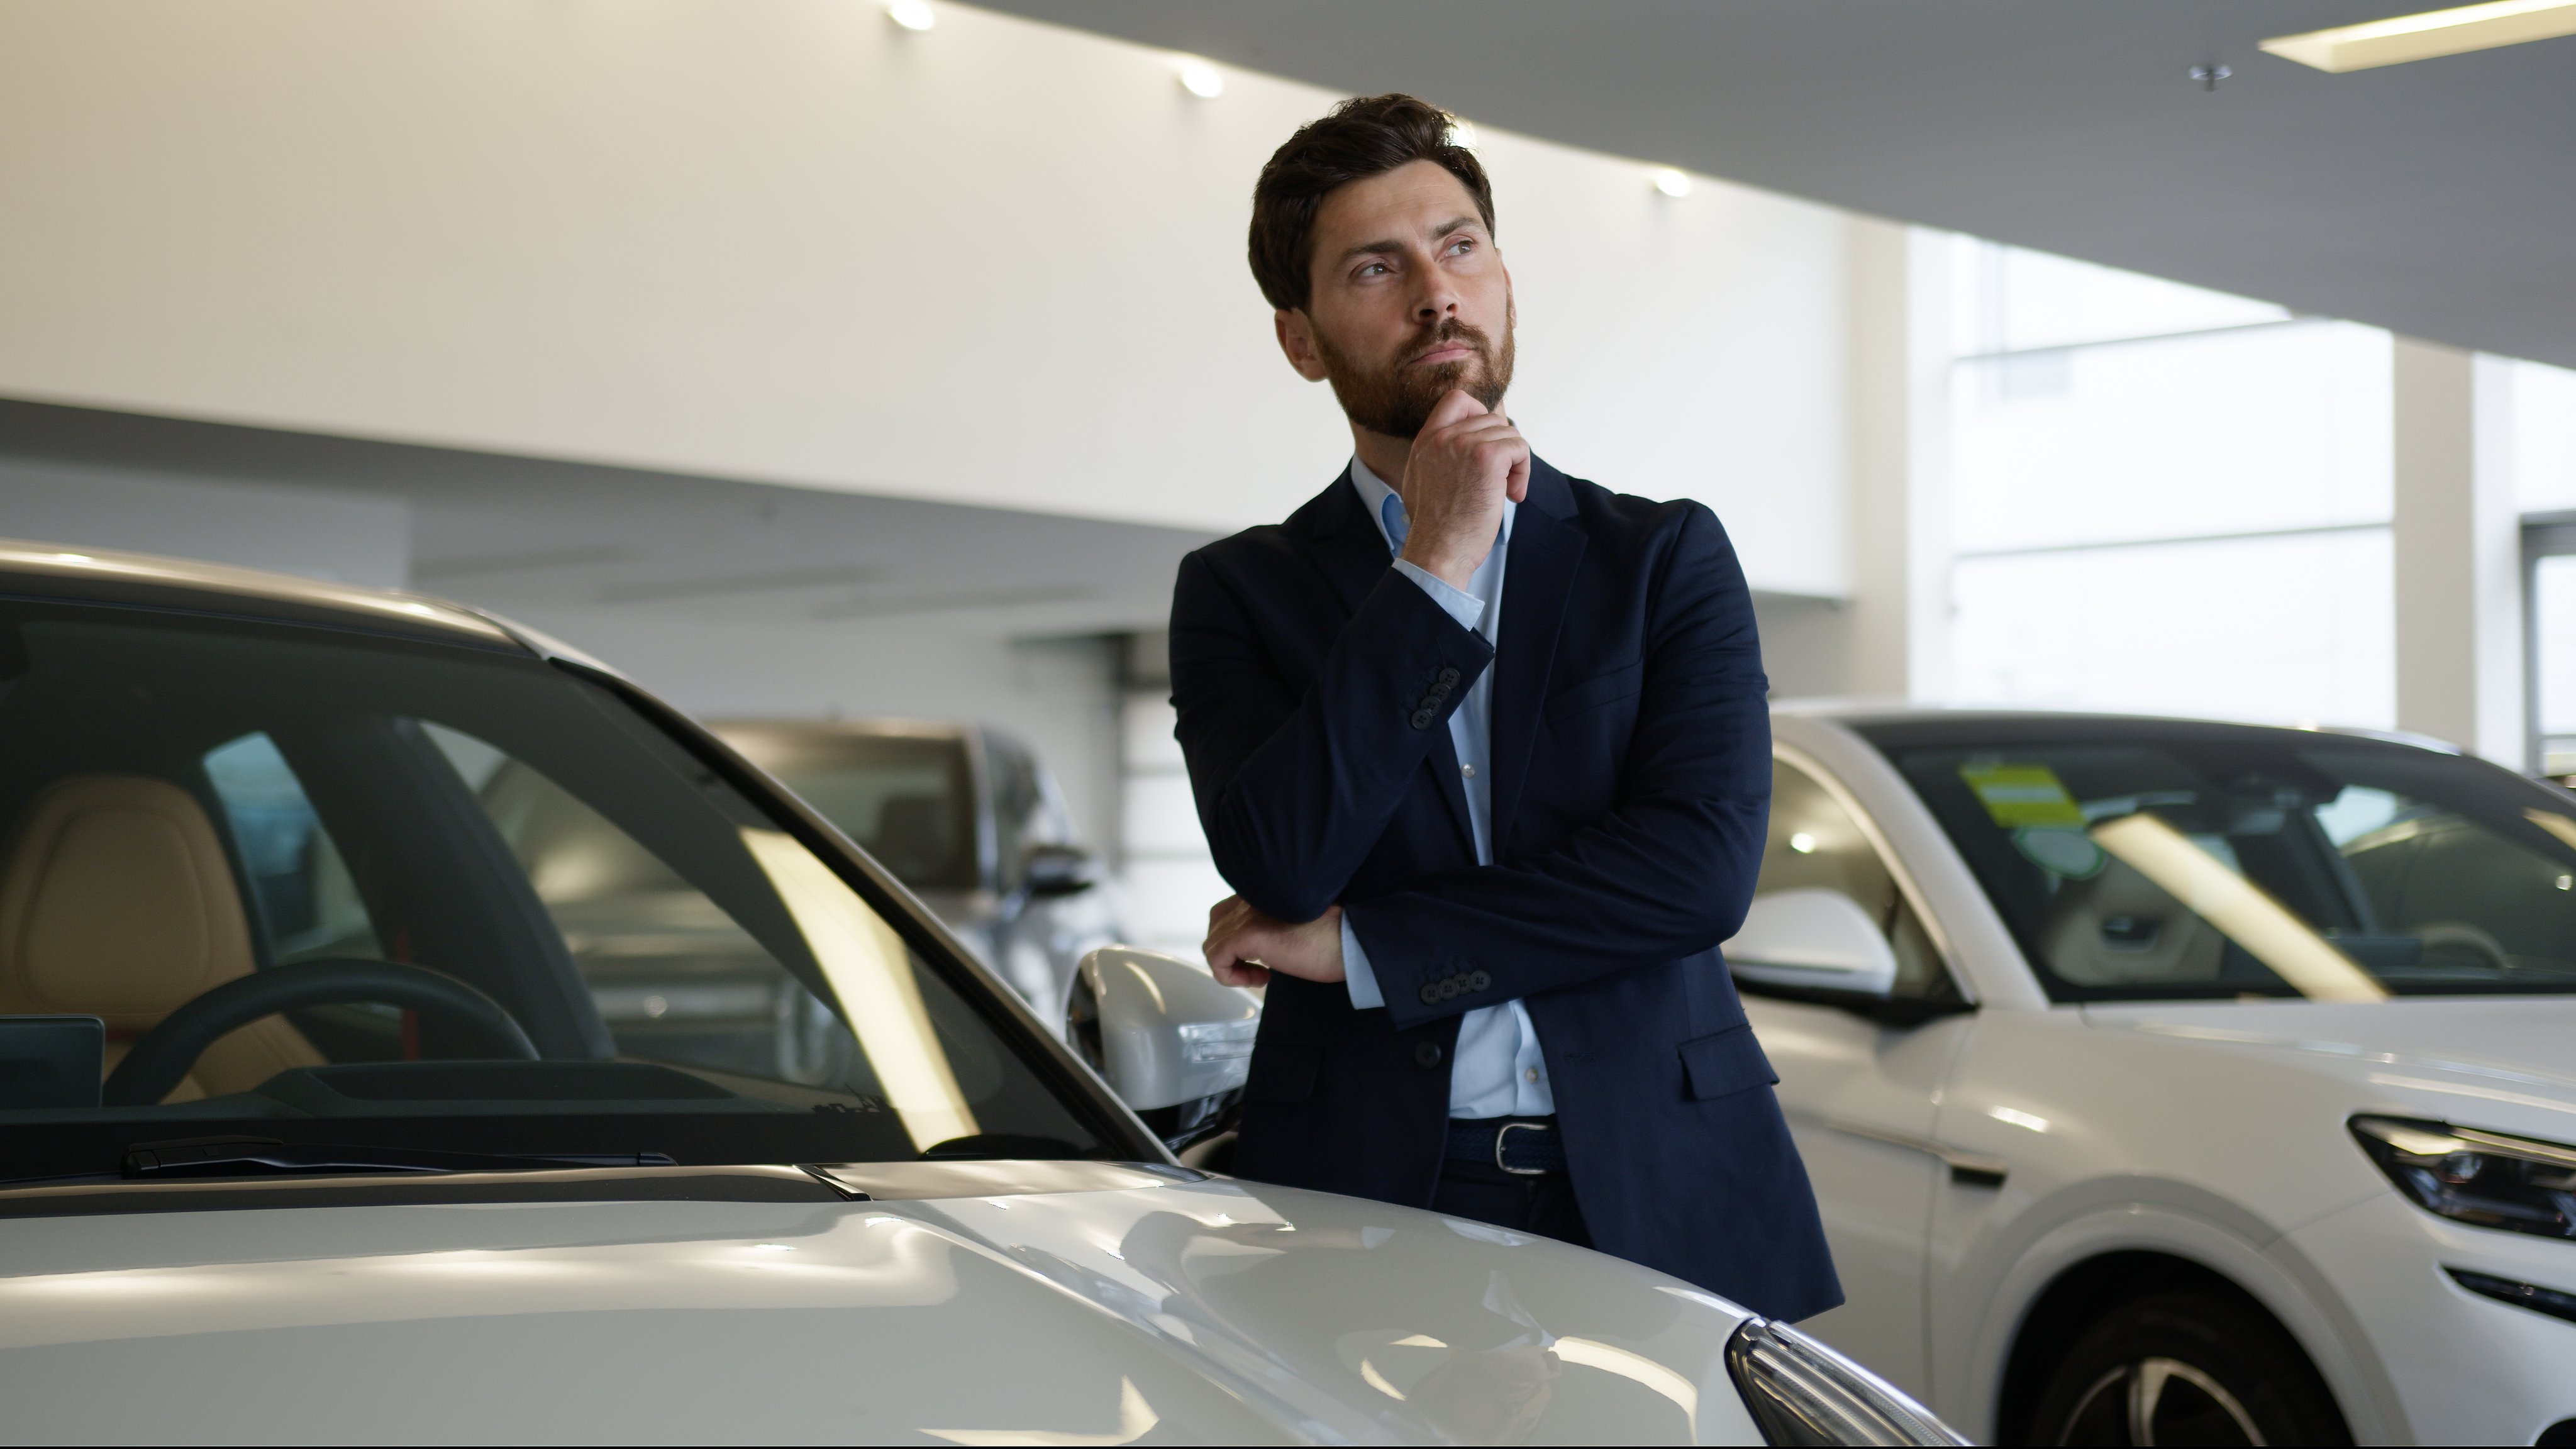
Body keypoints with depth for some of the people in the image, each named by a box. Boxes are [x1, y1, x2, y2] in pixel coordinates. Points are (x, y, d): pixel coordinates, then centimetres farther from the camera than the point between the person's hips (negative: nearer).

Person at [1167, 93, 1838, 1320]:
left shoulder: (1666, 558, 11)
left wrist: (1359, 947, -5)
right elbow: (1280, 865, -8)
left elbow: (1703, 867, -5)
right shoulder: (1239, 593, 10)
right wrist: (1437, 567, -8)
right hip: (1365, 1205, -1)